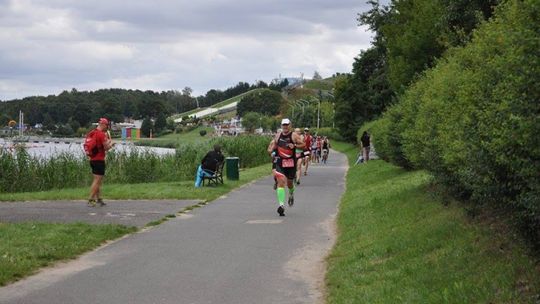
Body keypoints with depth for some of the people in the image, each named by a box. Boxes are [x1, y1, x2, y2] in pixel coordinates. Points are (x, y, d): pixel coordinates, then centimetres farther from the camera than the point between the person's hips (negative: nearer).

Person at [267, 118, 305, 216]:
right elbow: (273, 143, 24)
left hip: (290, 162, -1)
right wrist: (271, 150, 4)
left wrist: (294, 145, -20)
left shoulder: (294, 136, -3)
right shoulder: (278, 135, 7)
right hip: (279, 161, 1)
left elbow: (303, 145, -3)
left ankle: (291, 195, 49)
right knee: (281, 181, -14)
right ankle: (281, 205, -20)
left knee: (289, 182, 12)